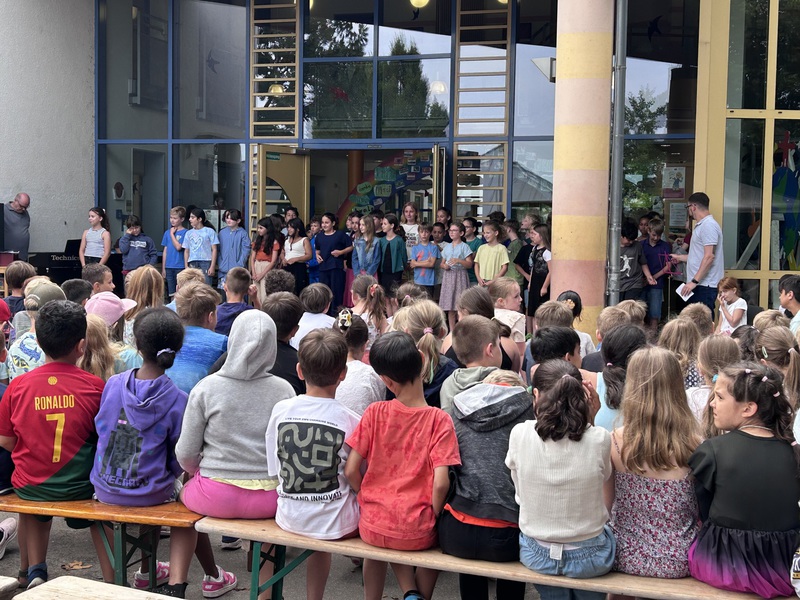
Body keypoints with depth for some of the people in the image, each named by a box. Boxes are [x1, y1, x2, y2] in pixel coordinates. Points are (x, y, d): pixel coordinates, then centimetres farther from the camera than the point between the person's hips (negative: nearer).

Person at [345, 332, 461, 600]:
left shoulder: (374, 413, -8)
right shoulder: (439, 420, -13)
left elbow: (351, 470, -6)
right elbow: (440, 483, -18)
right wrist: (432, 519, 0)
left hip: (372, 525, 1)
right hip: (416, 531, -1)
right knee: (434, 540, 35)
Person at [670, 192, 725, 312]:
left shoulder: (709, 225, -13)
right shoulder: (701, 225, 20)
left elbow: (709, 257, -21)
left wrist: (694, 281, -23)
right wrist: (680, 257, 40)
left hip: (705, 286, -10)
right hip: (698, 284, 10)